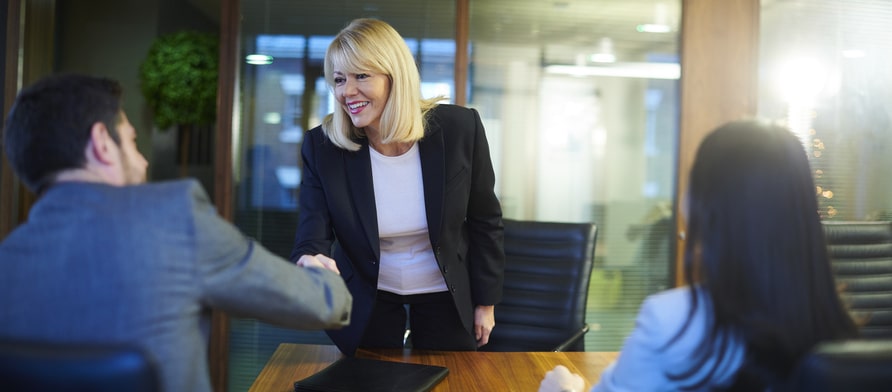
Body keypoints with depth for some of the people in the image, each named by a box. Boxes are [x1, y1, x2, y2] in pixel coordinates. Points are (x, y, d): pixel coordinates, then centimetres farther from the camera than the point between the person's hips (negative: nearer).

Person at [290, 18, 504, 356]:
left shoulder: (459, 128, -18)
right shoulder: (321, 146, -17)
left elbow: (484, 221, -5)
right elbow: (311, 242, -21)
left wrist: (486, 302, 0)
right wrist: (309, 264, -45)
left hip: (445, 296, 0)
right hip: (365, 299, 0)